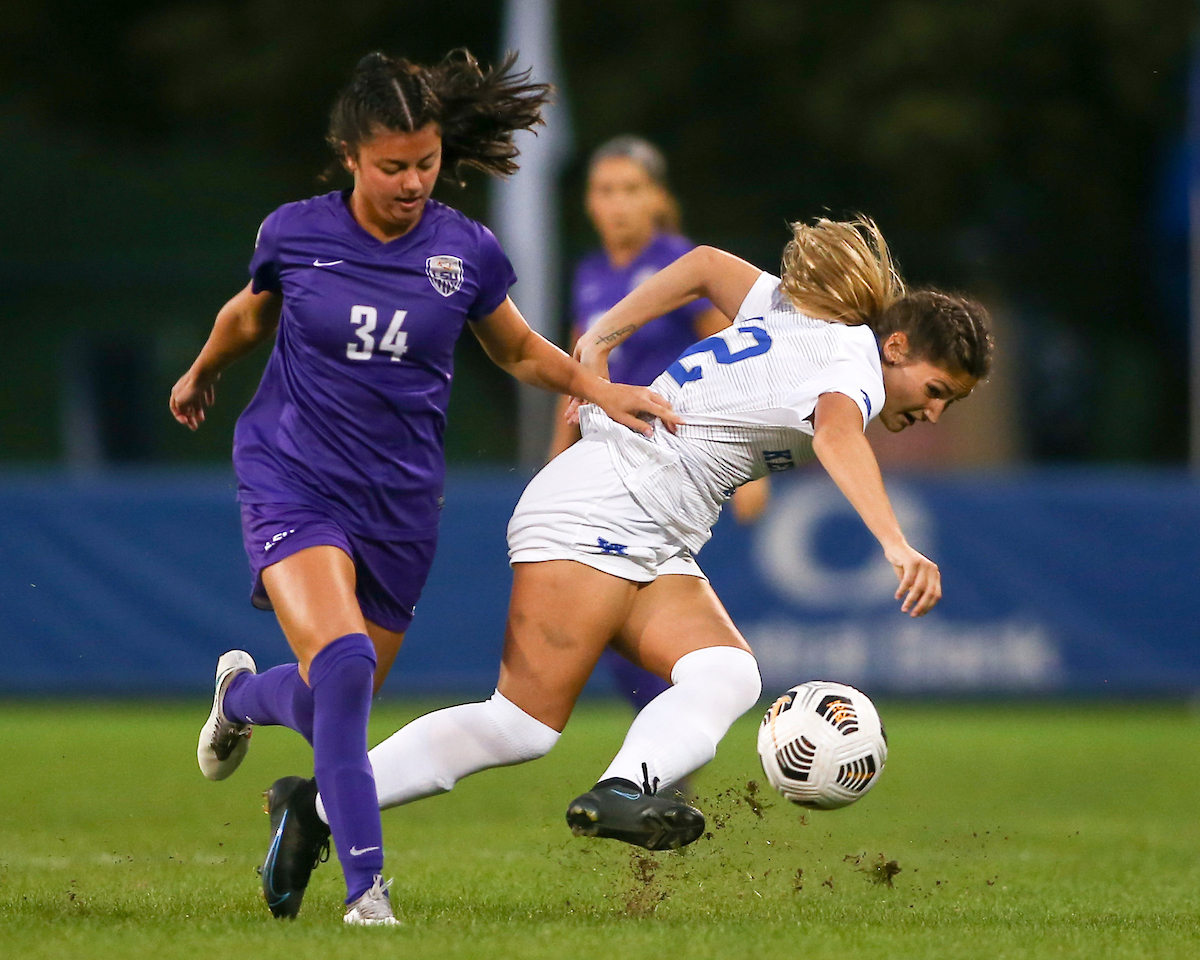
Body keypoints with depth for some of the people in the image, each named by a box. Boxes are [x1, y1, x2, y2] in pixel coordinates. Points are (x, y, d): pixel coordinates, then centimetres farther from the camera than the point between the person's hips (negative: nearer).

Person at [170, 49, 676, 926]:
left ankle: (242, 695, 49)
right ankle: (365, 887, -23)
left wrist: (597, 387, -3)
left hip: (399, 504, 3)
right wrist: (200, 378, 33)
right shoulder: (295, 234, -6)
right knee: (343, 664, -27)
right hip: (294, 483, -3)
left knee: (337, 706, 12)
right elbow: (250, 317, 17)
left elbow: (519, 350, 14)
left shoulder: (467, 252, -3)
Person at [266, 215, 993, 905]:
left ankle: (622, 794, -40)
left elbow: (708, 265, 28)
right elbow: (837, 435, -33)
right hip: (597, 507, -10)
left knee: (728, 676, -17)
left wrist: (600, 342, 26)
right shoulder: (851, 361, -11)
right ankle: (317, 802, -11)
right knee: (525, 723, -15)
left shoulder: (800, 315, 18)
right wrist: (897, 545, -46)